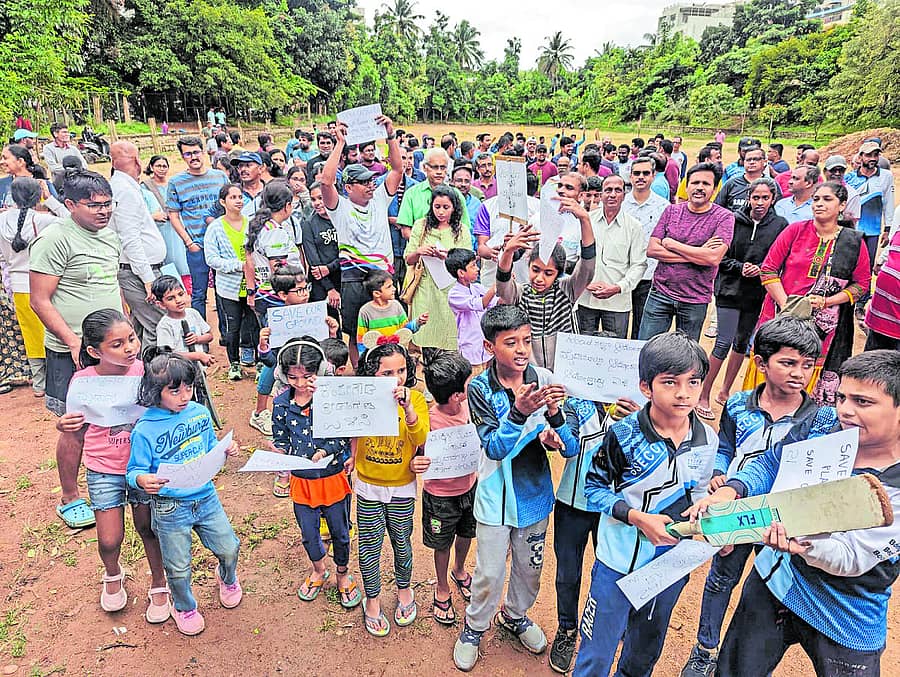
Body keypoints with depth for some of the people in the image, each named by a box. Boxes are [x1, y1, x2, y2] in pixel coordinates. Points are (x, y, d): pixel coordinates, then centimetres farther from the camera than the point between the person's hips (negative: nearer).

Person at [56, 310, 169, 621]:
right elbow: (80, 434, -5)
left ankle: (159, 585, 37)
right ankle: (112, 574, 41)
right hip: (104, 469, 0)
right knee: (110, 540, 5)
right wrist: (64, 426, -26)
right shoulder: (83, 380, -17)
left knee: (148, 528, 12)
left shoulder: (144, 369, -14)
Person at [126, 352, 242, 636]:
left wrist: (226, 450, -10)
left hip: (206, 497, 4)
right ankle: (184, 607, 42)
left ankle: (227, 579, 49)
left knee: (229, 548, 13)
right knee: (179, 568, 10)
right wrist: (142, 480, -33)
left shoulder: (200, 412, -3)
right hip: (170, 508, -4)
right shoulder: (144, 431, -17)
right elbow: (134, 470, -11)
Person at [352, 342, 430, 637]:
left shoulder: (416, 398, -12)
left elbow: (421, 439, -24)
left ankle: (404, 589, 43)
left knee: (401, 542, 16)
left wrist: (407, 407, -37)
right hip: (368, 486, 0)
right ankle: (372, 599, 34)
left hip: (402, 487, 0)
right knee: (369, 545, 11)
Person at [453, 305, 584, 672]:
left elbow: (572, 448, -13)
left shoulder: (545, 379, -13)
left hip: (535, 493, 3)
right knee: (489, 573, 11)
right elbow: (495, 448, -25)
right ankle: (474, 626, 40)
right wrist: (519, 412, -41)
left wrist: (555, 415, -34)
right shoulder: (480, 388, -16)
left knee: (530, 567, 22)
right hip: (496, 497, -2)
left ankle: (515, 615, 51)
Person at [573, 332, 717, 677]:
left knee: (646, 648, 28)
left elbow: (696, 492, 8)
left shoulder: (707, 439, -8)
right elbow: (595, 487, -12)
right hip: (621, 560, -4)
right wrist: (638, 517, -24)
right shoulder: (624, 435, -22)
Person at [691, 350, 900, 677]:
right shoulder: (822, 423, -11)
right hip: (773, 579, 4)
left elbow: (851, 558, -28)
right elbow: (770, 464, 2)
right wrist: (730, 490, -17)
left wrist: (806, 542, -50)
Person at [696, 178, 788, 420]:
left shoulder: (780, 225, 1)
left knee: (742, 342, 13)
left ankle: (725, 392, 28)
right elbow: (720, 256, -2)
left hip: (757, 293, 3)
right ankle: (703, 397, 3)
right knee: (724, 342, -6)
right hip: (731, 289, -3)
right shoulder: (734, 220, -5)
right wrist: (740, 267, -16)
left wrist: (760, 269, -14)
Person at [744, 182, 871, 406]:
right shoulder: (795, 230, 1)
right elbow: (768, 269, -1)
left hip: (822, 325, 0)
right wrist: (786, 305, -11)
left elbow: (862, 283, 8)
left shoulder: (854, 242, 3)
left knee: (809, 381, 4)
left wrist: (826, 301, -9)